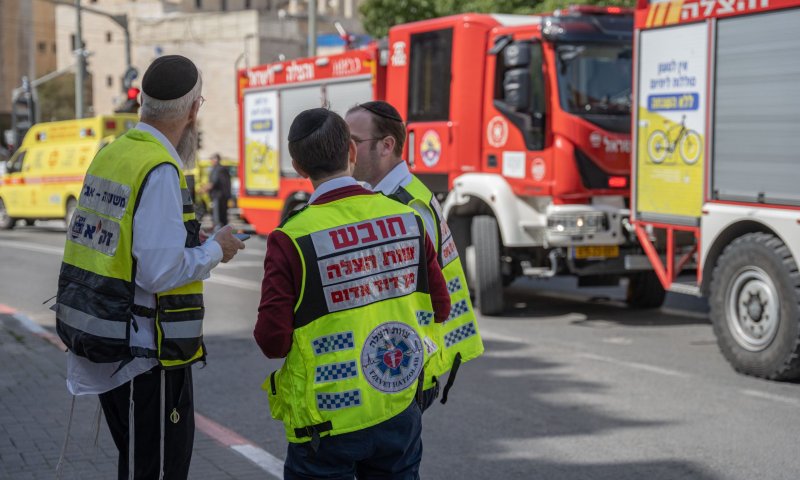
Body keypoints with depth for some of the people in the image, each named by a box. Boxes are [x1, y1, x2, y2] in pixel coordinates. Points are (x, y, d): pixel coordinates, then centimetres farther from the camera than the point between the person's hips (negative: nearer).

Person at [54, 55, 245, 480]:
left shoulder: (110, 153, 8)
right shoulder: (160, 171, -19)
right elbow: (161, 272, -24)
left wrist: (190, 240, 12)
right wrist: (215, 250, -8)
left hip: (105, 348, 9)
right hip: (146, 353, -9)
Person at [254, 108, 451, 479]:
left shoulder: (291, 239, -16)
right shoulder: (407, 218, -4)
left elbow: (272, 341, -17)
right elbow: (439, 309, 4)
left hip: (327, 425, -3)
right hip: (400, 413, 4)